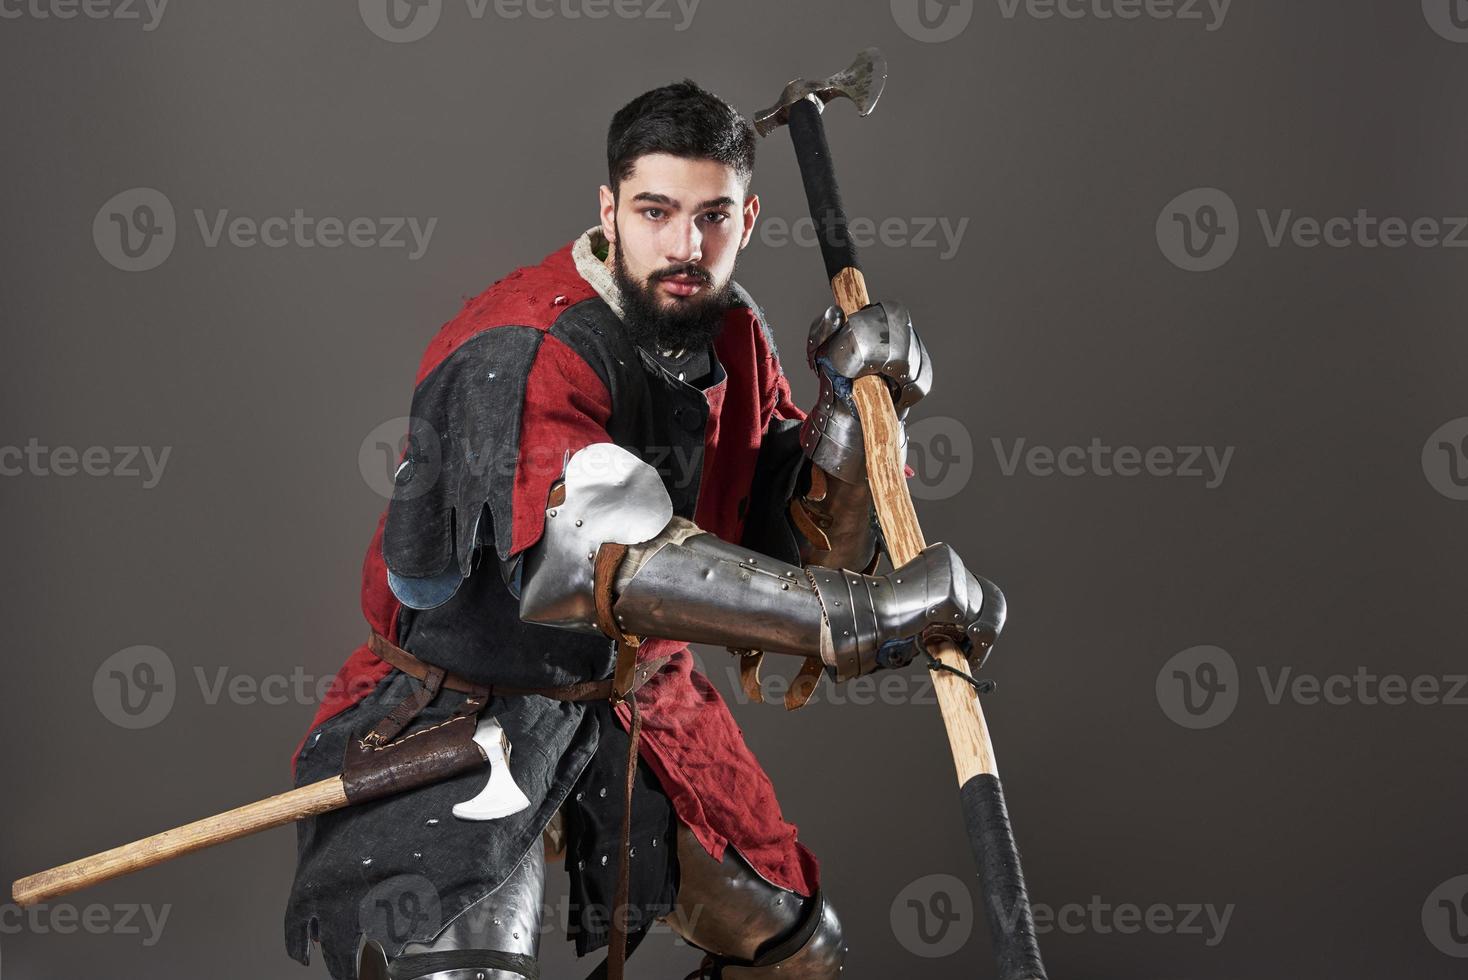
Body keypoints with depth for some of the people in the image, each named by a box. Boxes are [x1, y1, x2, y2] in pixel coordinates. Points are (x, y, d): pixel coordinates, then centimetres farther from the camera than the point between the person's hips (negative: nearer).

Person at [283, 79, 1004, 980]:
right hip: (469, 710, -7)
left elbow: (812, 549, 0)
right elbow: (604, 557, -42)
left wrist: (854, 400, -17)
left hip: (639, 696, 7)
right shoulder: (522, 354, -27)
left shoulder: (734, 337, -1)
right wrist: (861, 616, -46)